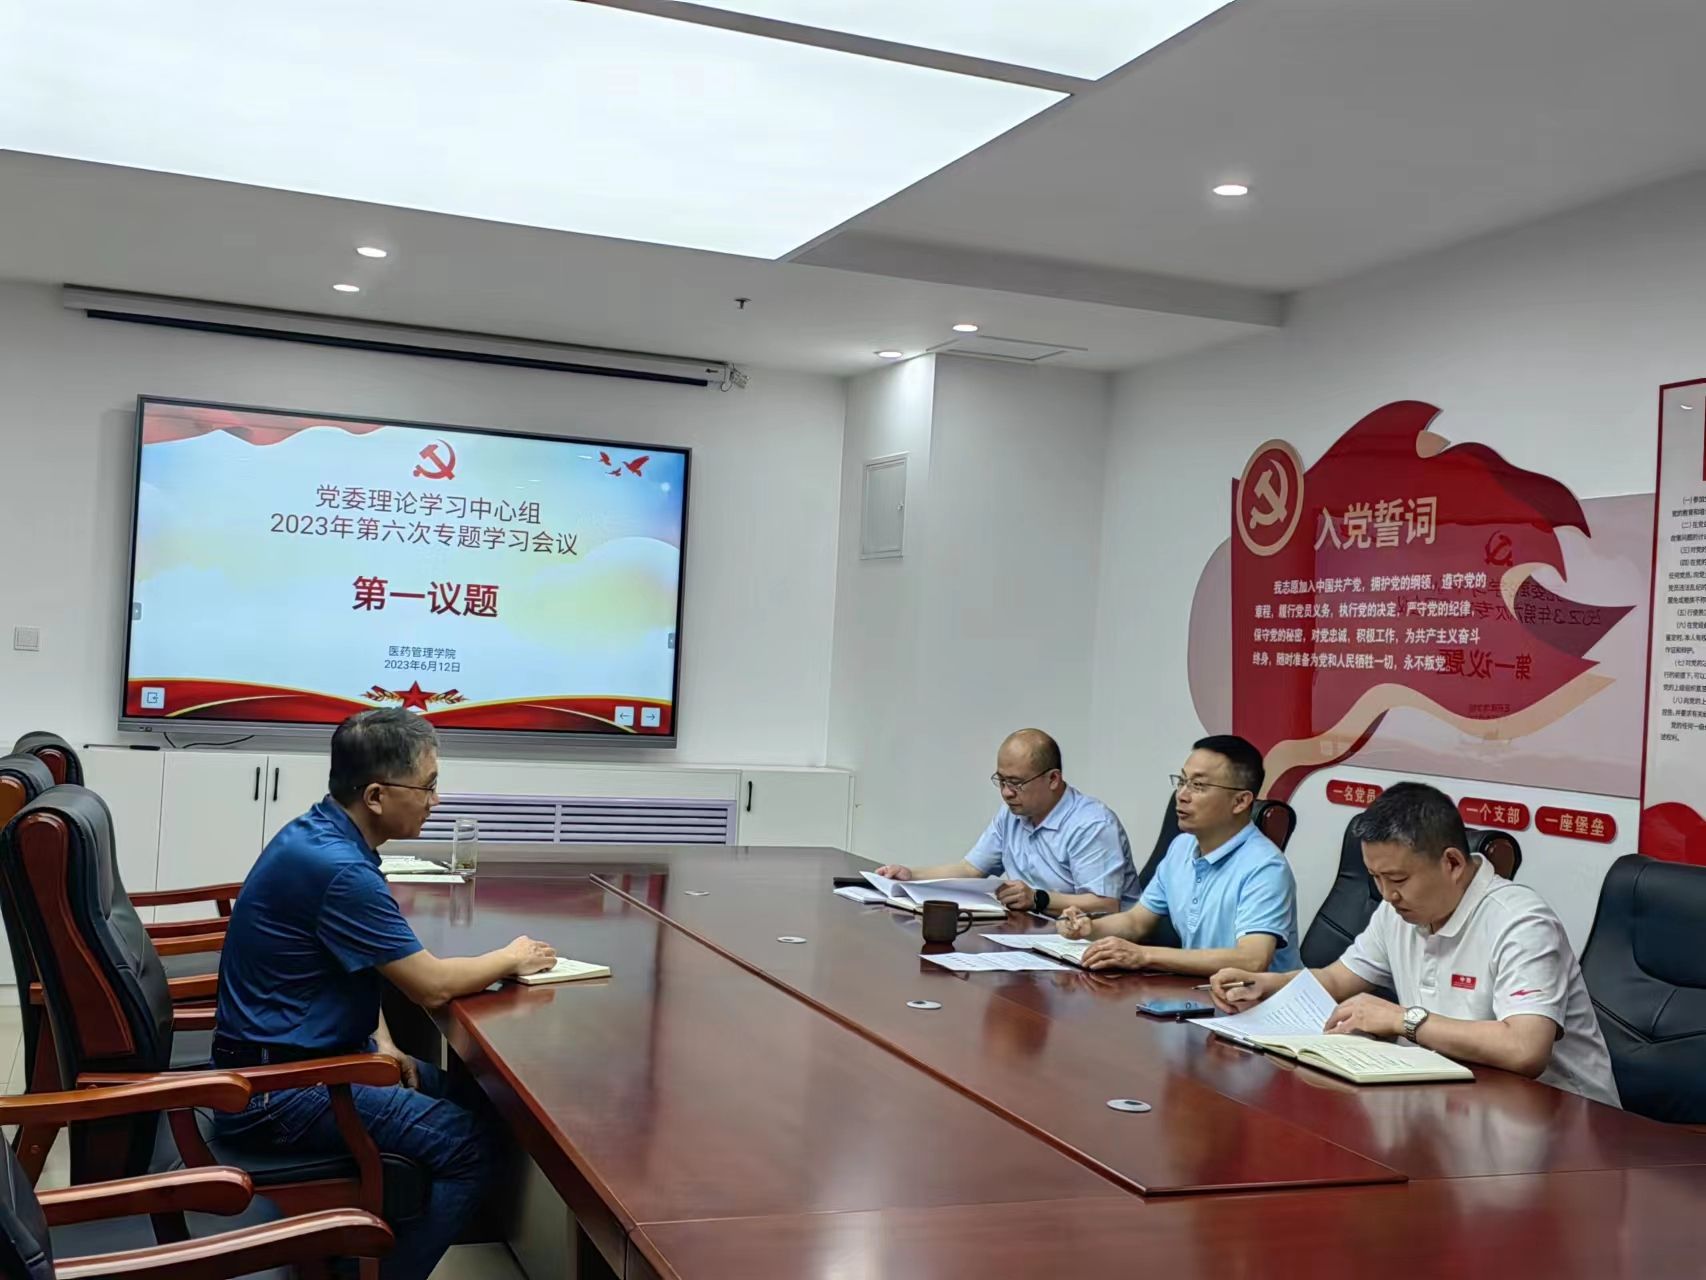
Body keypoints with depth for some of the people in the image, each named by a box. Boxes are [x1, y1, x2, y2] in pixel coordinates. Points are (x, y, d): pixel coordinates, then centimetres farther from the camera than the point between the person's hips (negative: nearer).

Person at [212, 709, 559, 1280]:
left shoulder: (321, 834, 5)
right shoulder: (337, 867, -26)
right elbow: (431, 984, -19)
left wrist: (381, 1041, 6)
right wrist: (510, 959, -1)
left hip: (299, 1050, 10)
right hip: (275, 1086, -10)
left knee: (454, 1090, 17)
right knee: (471, 1145, -15)